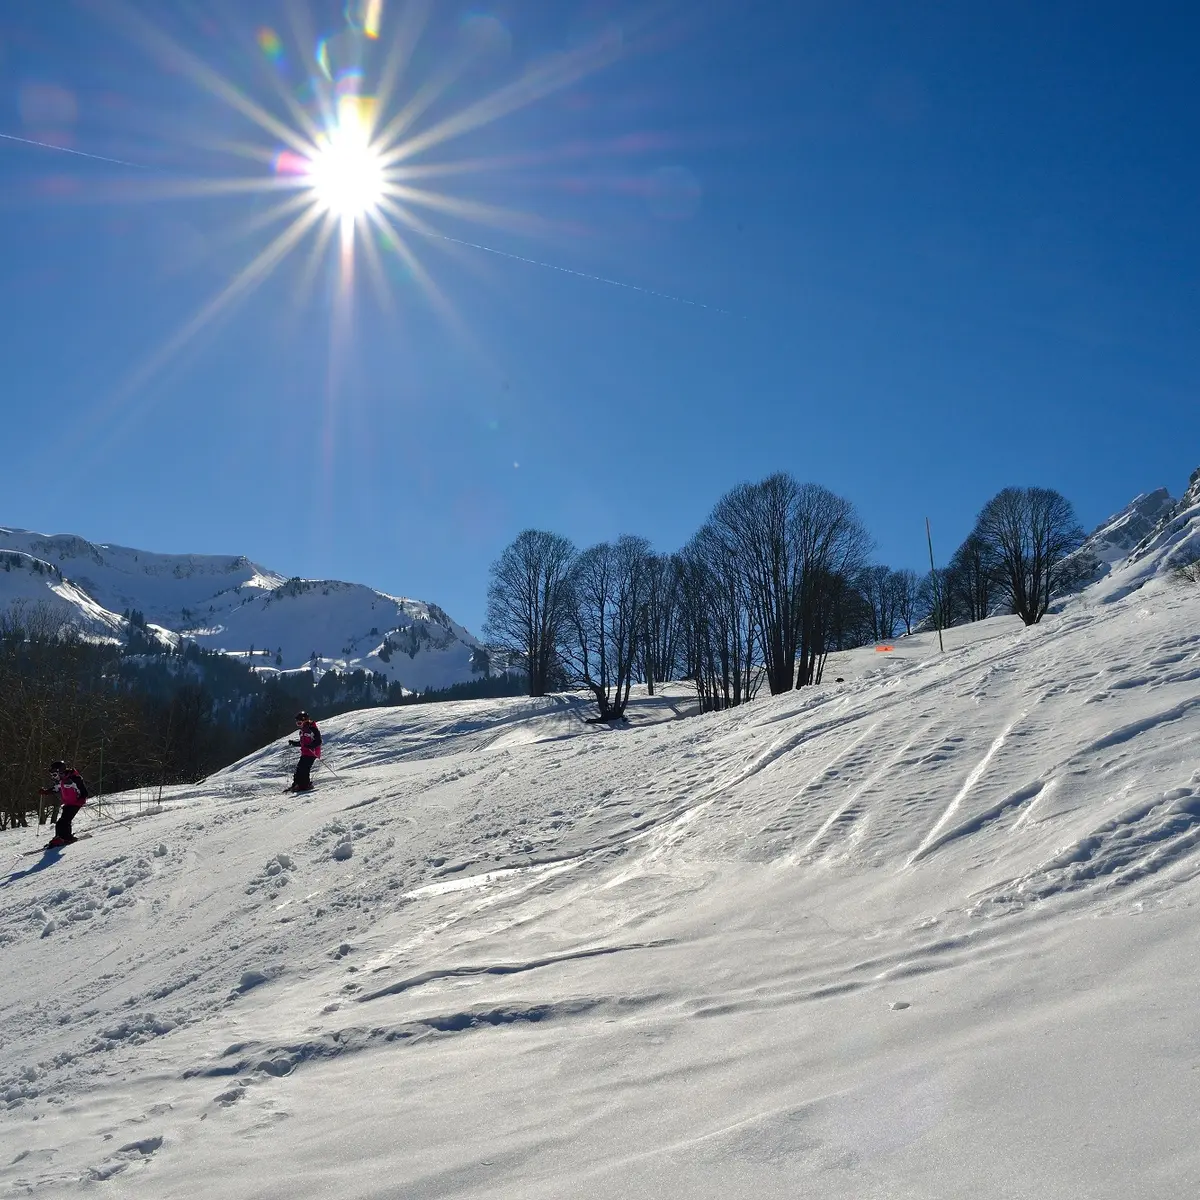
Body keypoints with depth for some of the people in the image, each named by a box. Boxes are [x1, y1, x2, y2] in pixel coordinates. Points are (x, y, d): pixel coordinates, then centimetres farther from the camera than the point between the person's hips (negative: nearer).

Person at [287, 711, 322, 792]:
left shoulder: (312, 729, -13)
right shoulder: (302, 731, 17)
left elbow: (318, 741, -18)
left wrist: (311, 745, -31)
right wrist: (293, 743, 18)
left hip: (312, 753, -9)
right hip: (304, 753, 9)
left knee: (304, 768, -15)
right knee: (299, 768, 6)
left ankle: (305, 785, -10)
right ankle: (296, 784, 13)